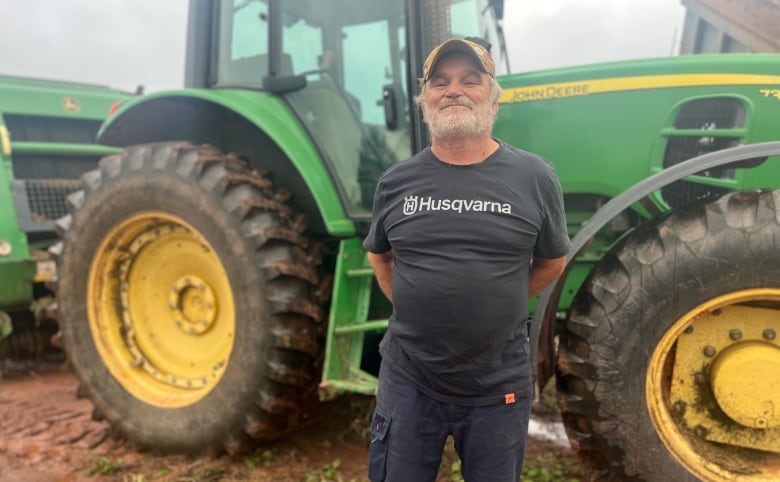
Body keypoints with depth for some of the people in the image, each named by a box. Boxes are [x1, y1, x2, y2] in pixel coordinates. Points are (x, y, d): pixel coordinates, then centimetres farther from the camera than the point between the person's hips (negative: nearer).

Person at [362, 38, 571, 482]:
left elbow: (552, 262, 7)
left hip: (499, 389, -1)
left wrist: (497, 307, 6)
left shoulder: (534, 177, -6)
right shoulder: (397, 181, -1)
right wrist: (412, 307, 6)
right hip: (408, 382, 2)